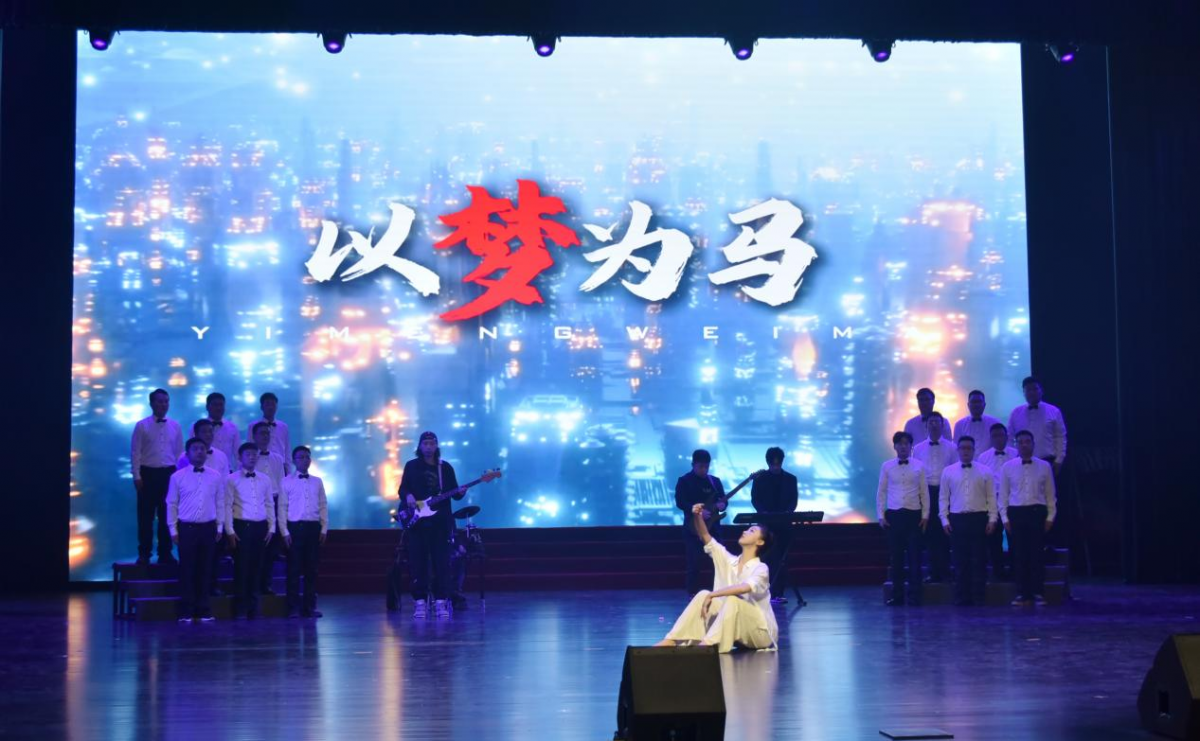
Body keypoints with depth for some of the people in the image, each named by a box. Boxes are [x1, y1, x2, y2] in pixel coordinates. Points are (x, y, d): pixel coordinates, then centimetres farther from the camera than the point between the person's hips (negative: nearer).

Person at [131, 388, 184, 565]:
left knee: (167, 515, 6)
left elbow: (180, 452, 10)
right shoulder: (142, 426, -1)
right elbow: (136, 453, -2)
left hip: (169, 473, 2)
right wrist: (137, 476, -8)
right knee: (146, 515, 2)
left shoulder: (175, 426, 7)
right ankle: (144, 554, 9)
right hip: (148, 473, -2)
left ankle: (165, 553, 14)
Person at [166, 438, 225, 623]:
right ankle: (186, 611, 9)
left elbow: (220, 503, 9)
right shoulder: (177, 477, 1)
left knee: (204, 569, 6)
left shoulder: (216, 476, 5)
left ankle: (203, 610, 14)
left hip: (208, 527, 2)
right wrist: (173, 529, 0)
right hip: (186, 527, -1)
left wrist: (220, 527, 6)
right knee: (187, 569, 1)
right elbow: (171, 504, 3)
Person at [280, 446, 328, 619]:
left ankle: (310, 606, 11)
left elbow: (323, 506, 11)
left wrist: (324, 529, 3)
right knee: (294, 568, 0)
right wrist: (285, 532, -7)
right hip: (294, 527, -3)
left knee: (311, 568, 5)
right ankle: (293, 607, 6)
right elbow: (282, 507, -1)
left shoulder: (317, 482, 11)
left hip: (313, 527, 3)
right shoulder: (287, 482, 2)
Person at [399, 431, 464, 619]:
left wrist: (460, 493, -15)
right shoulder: (411, 466, 9)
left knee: (441, 562, -3)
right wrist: (408, 496, -17)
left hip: (440, 521, 0)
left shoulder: (446, 467, 10)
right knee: (418, 562, -1)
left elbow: (453, 492, 7)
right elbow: (402, 488, 4)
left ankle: (441, 603, -1)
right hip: (416, 521, 0)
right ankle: (420, 602, 3)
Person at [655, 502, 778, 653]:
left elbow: (745, 587, -34)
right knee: (703, 595, -14)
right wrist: (697, 516, -19)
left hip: (760, 633, -6)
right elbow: (705, 537, -1)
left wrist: (712, 595, -35)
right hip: (733, 631, 6)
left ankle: (708, 644, -40)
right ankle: (671, 640, -22)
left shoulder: (760, 569, -13)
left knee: (732, 600, -32)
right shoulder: (728, 560, 5)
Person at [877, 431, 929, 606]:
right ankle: (897, 595, 10)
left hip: (914, 514, -1)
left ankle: (914, 596, 1)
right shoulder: (887, 466, 5)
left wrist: (925, 515, 1)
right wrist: (881, 515, 2)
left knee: (914, 556, -2)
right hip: (893, 514, 1)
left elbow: (924, 492, 6)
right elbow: (881, 492, 7)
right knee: (896, 556, 4)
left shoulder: (919, 466, 4)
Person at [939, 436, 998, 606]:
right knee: (960, 560, 3)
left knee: (979, 560, 0)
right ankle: (961, 598, 8)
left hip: (979, 518, -1)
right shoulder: (948, 471, 8)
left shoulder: (985, 471, 5)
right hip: (957, 519, 1)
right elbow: (944, 498, 8)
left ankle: (979, 598, 3)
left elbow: (991, 497, 4)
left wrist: (992, 519, -4)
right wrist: (944, 519, 1)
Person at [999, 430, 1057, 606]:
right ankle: (1022, 594, 7)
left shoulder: (1044, 467, 5)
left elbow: (1050, 494, 7)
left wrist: (1050, 517, 1)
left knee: (1037, 554, -1)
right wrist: (1005, 518, 1)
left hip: (1037, 512, 0)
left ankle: (1037, 593, 5)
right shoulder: (1008, 467, 6)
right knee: (1019, 554, 1)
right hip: (1016, 512, 0)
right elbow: (1003, 495, 7)